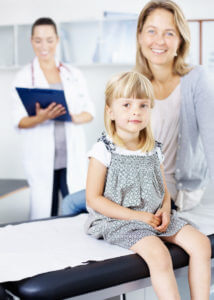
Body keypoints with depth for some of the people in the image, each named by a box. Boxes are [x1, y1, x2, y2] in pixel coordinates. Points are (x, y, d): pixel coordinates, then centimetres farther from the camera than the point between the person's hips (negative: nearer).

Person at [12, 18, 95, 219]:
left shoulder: (73, 74, 11)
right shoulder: (24, 77, 4)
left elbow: (89, 111, 10)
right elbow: (19, 121, -1)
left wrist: (75, 118, -12)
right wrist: (40, 118, -21)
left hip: (72, 155, 2)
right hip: (41, 159, -2)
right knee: (44, 214, 0)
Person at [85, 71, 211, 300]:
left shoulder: (154, 150, 8)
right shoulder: (103, 150, -10)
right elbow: (93, 198, -11)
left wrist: (165, 210, -7)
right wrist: (135, 215, -17)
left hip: (154, 216, 6)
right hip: (119, 220, -6)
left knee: (201, 243, -9)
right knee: (158, 254, -30)